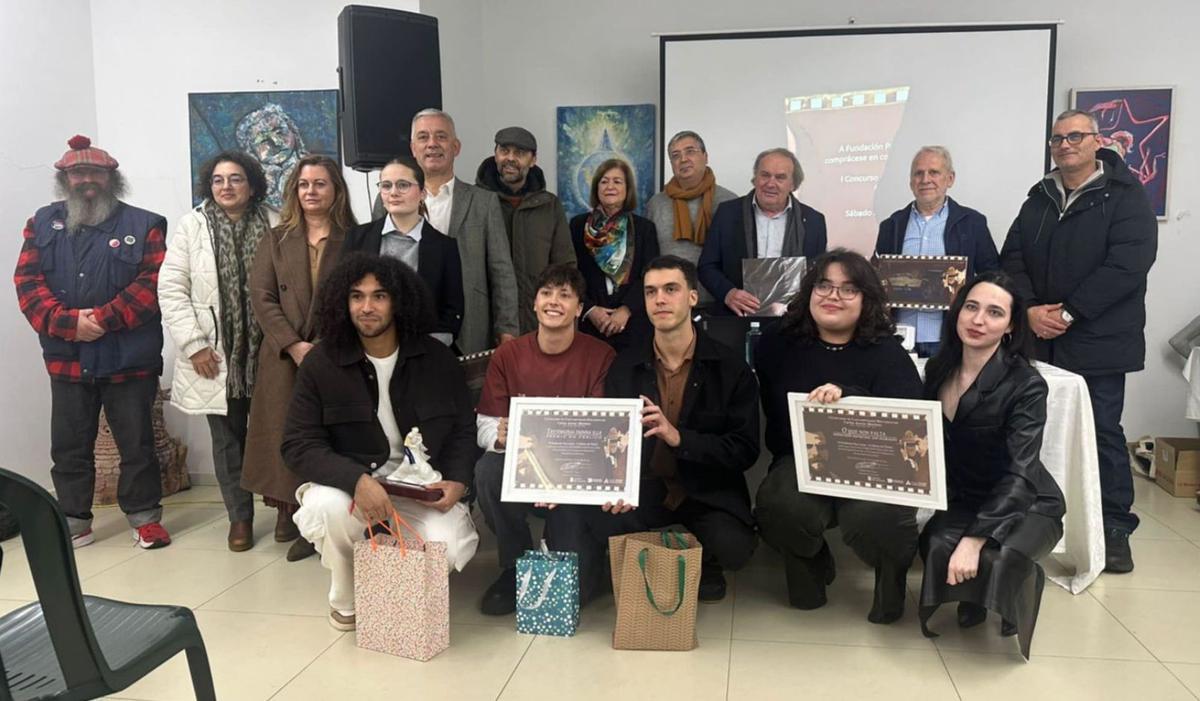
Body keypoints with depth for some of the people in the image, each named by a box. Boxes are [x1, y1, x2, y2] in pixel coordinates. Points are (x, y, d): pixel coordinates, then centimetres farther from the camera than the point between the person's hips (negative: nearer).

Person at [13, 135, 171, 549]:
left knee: (136, 443, 5)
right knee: (69, 445, 10)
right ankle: (73, 522, 23)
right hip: (67, 358, 3)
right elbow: (27, 281, 1)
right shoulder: (43, 224, 11)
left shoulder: (143, 225, 1)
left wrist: (105, 318, -19)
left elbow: (154, 282, -10)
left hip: (129, 357, -3)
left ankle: (145, 517, 17)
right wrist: (67, 321, -15)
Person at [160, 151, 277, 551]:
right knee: (227, 438, 8)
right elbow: (171, 290, -1)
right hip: (215, 356, 1)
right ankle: (240, 516, 21)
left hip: (266, 351, 0)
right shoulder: (191, 226, 2)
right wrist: (194, 344, -8)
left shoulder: (274, 226, 2)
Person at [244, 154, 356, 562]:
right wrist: (294, 346, -11)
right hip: (284, 358, 2)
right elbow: (261, 297, 2)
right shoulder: (275, 240, 12)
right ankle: (291, 519, 11)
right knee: (287, 439, 1)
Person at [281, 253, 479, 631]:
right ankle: (346, 600, -1)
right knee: (327, 508, -34)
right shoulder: (321, 363, -5)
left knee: (450, 548, -25)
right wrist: (357, 480, -27)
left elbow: (463, 430, 7)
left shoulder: (437, 359, -1)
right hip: (348, 481, 0)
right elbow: (298, 444, -10)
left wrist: (457, 480, -13)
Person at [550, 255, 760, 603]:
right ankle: (579, 589, 3)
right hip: (642, 490, 1)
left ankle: (705, 567, 8)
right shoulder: (625, 366, 3)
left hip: (707, 494, 0)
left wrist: (679, 437, -26)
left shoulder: (730, 366, -4)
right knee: (573, 515, -26)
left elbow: (746, 450, -9)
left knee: (734, 547, -30)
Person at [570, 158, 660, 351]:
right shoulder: (578, 225, 8)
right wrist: (589, 310, -10)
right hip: (589, 323, 0)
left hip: (633, 324, 0)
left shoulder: (645, 228, 8)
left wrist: (626, 310, -13)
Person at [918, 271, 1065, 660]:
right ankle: (973, 597, 10)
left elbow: (1019, 474, -27)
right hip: (965, 498, 4)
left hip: (1026, 504, -3)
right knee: (937, 548, -28)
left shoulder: (1025, 384, -20)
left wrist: (974, 539, -37)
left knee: (996, 560, -33)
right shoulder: (939, 368, -3)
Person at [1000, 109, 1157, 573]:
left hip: (1097, 341, -4)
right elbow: (1013, 258, 8)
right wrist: (1029, 309, -9)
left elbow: (1127, 265, -13)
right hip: (1039, 339, 5)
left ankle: (1115, 529, 12)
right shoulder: (1039, 199, 14)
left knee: (1102, 432, 0)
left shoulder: (1126, 198, -3)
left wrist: (1068, 312, -16)